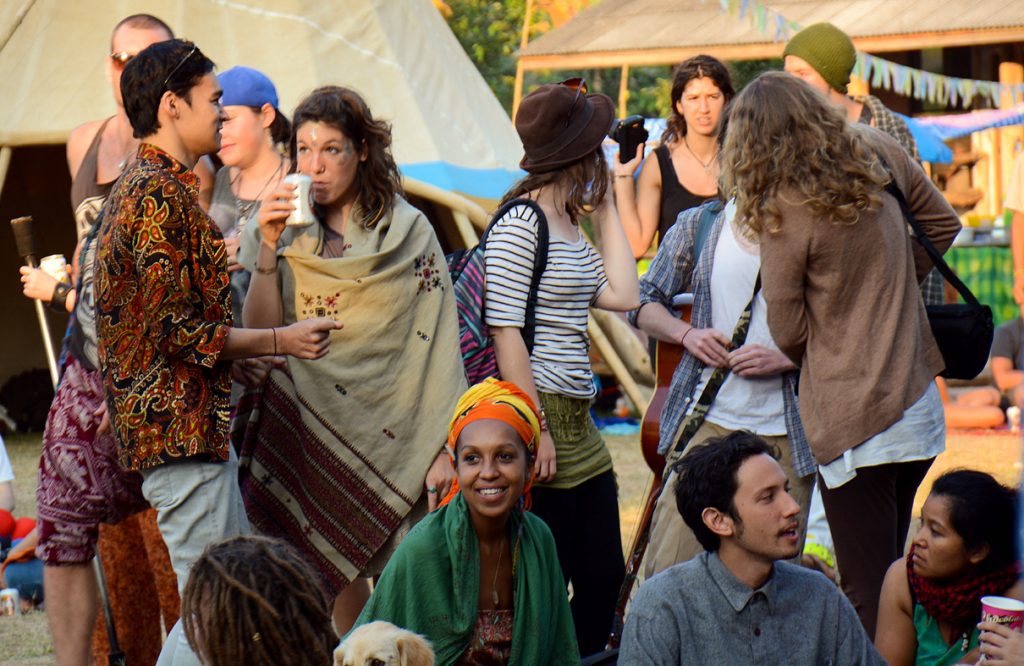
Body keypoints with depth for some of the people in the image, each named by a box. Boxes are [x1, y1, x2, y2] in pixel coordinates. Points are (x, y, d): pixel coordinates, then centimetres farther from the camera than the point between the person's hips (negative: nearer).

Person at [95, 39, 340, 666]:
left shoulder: (156, 187, 18)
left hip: (198, 423, 11)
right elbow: (180, 332, -19)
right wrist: (283, 340, -10)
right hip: (179, 427, -11)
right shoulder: (158, 194, -15)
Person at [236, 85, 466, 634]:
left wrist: (442, 449, -9)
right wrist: (268, 249, -11)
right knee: (337, 583, 4)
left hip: (391, 440, -3)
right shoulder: (286, 232, 8)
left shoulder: (408, 233, -1)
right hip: (309, 437, 3)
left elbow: (436, 348, -3)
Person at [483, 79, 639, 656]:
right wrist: (535, 429, -20)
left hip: (579, 424, 9)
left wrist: (606, 207, 11)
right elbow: (505, 331, -16)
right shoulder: (521, 223, -12)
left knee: (604, 575, 12)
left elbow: (623, 294, 6)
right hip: (540, 413, -9)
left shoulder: (570, 225, 15)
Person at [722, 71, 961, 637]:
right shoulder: (876, 155, 4)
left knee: (867, 594, -3)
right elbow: (942, 224, 20)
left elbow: (789, 332, -8)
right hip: (919, 404, 7)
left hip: (852, 419, -7)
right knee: (894, 574, 17)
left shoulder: (785, 210, -14)